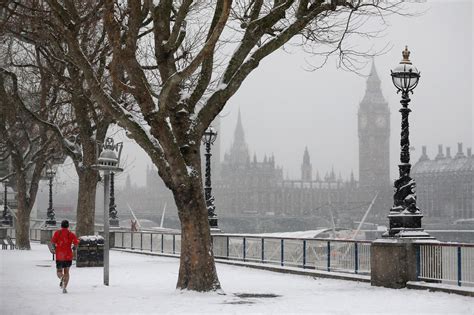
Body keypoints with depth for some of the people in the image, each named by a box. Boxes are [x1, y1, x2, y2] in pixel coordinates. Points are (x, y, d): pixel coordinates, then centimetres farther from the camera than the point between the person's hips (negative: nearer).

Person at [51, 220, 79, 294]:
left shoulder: (57, 232, 4)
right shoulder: (71, 234, 3)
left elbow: (53, 241, -10)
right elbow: (76, 242, -12)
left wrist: (55, 247, 8)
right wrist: (74, 247, 8)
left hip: (59, 255, -1)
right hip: (68, 255, 1)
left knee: (59, 271, 10)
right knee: (66, 272, 12)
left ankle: (62, 278, -25)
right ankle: (64, 288, -1)